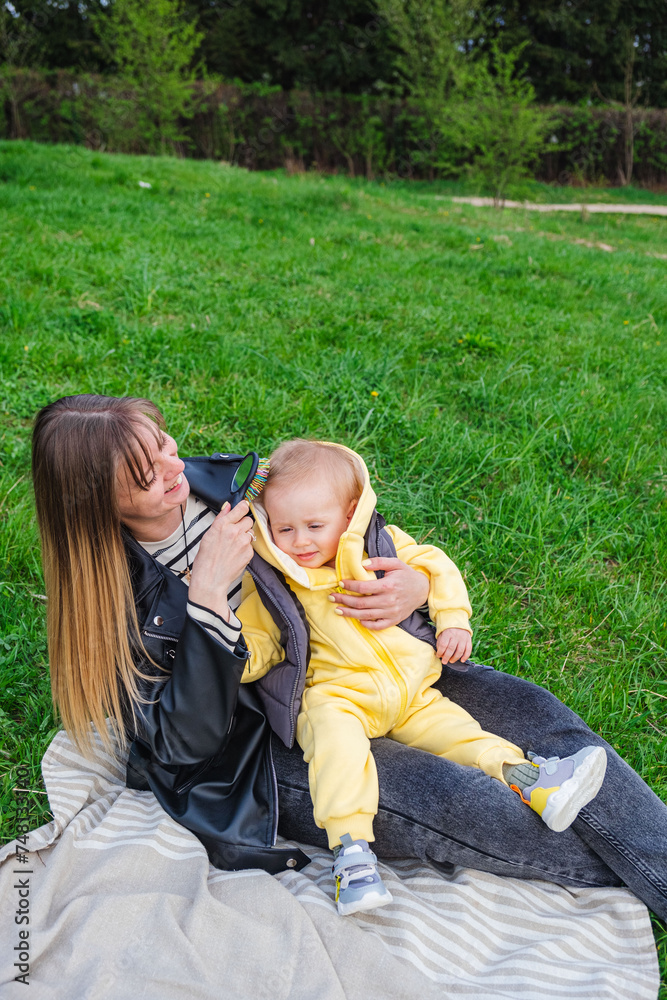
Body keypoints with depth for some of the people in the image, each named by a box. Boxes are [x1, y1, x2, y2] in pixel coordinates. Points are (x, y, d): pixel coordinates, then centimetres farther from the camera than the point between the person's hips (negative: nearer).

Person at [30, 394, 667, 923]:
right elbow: (184, 743, -20)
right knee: (447, 799, -24)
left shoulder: (222, 479, -3)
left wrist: (415, 584, -13)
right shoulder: (108, 594, -15)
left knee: (531, 709, -10)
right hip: (264, 750, -5)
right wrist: (208, 596, -27)